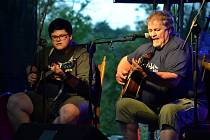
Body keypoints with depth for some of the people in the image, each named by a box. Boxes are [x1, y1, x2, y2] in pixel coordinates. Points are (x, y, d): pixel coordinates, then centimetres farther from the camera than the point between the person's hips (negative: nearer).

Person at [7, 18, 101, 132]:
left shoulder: (81, 54, 4)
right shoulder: (45, 53, 20)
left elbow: (86, 87, -8)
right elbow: (32, 67, 41)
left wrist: (65, 76, -25)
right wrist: (31, 76, 17)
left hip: (72, 98, -5)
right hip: (43, 99, 5)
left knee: (70, 111, -41)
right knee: (14, 101, -20)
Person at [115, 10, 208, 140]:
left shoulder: (178, 47, -11)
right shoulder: (147, 48, 15)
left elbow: (174, 79, -26)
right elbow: (127, 60, 33)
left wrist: (148, 75, -40)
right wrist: (120, 72, 10)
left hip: (186, 102, -8)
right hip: (155, 107, 8)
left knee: (169, 111, -40)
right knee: (124, 104, -10)